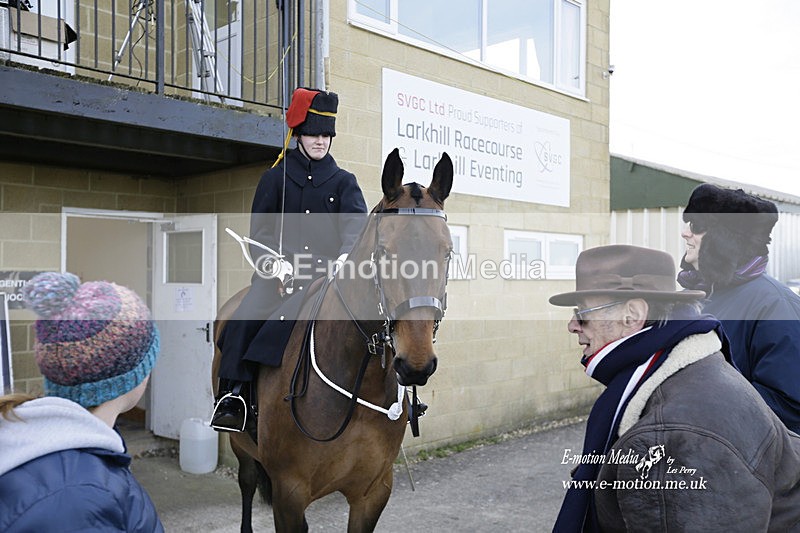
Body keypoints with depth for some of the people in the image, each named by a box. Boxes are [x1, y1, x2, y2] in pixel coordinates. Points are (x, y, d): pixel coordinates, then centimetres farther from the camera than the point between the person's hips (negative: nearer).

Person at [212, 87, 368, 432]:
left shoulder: (344, 182, 14)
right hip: (280, 270, 1)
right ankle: (233, 398, -22)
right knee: (244, 320, -27)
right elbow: (260, 231, 8)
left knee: (285, 319, -31)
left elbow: (357, 221, -4)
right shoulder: (276, 177, 14)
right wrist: (276, 267, -11)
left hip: (326, 272, 0)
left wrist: (347, 254, -27)